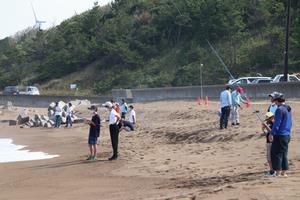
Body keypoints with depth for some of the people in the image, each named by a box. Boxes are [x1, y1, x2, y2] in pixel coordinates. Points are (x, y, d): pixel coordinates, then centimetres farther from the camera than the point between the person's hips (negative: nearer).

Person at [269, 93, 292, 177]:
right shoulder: (288, 109, 13)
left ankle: (278, 172, -4)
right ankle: (284, 172, 17)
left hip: (279, 135, -9)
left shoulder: (279, 109, -16)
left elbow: (277, 123, -20)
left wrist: (272, 134, -19)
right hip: (287, 135, 9)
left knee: (276, 153, -3)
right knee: (284, 154, 14)